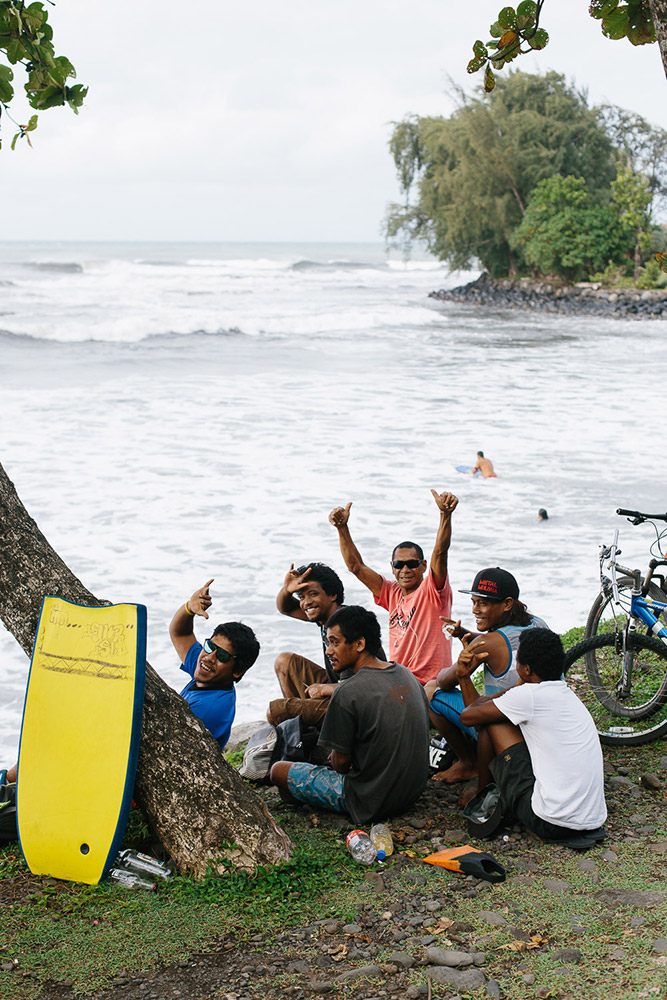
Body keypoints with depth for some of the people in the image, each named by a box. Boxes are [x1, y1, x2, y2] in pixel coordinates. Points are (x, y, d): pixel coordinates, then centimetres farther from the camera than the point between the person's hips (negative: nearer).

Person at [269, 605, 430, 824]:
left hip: (371, 802, -8)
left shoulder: (347, 693, -22)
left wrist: (335, 758, 10)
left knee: (279, 771, 7)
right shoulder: (406, 675, 3)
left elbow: (341, 762, -13)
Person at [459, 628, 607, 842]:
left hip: (549, 823, -8)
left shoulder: (530, 695, -11)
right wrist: (464, 676, 20)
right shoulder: (566, 694, 15)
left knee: (492, 721, 5)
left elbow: (468, 716, 2)